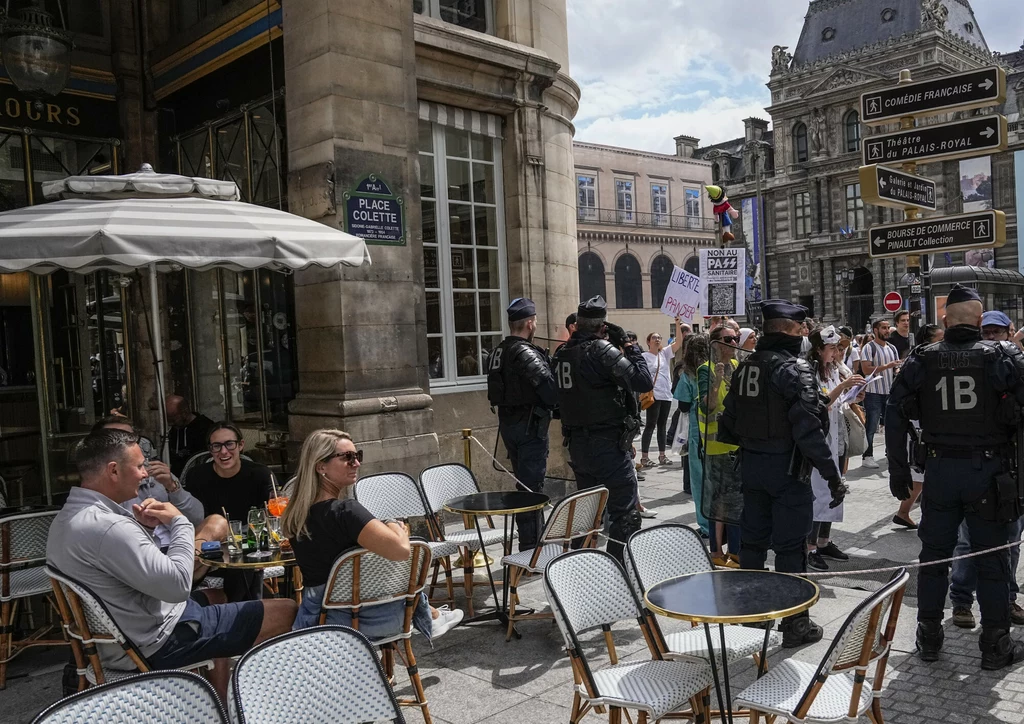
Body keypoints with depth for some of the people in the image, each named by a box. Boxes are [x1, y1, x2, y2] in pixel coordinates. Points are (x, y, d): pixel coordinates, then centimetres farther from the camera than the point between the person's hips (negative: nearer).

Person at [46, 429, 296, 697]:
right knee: (286, 611, -6)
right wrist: (179, 522, -14)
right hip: (155, 644, -10)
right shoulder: (106, 527, -29)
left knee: (214, 596, 35)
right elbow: (178, 585, -27)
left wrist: (141, 526, 1)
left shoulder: (66, 519, 3)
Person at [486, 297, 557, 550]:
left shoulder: (499, 351, 11)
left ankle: (528, 542, 29)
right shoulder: (525, 353, -18)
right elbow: (548, 385, -29)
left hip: (508, 423, 9)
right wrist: (557, 404, -11)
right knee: (532, 486, -3)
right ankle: (530, 546, 1)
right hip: (529, 425, -9)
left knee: (523, 483, 18)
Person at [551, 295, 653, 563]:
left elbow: (555, 393, 18)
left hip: (576, 443, 8)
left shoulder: (561, 353, 6)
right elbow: (644, 381, -17)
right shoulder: (602, 350, -16)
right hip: (608, 443, -8)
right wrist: (628, 345, -6)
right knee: (625, 512, -1)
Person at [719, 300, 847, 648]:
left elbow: (729, 420, 11)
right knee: (790, 547, 2)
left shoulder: (745, 366, 7)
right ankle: (794, 623, 11)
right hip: (786, 466, -7)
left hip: (751, 464, 7)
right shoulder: (794, 368, -16)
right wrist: (832, 475, -18)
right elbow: (808, 429, -21)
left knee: (752, 539, 16)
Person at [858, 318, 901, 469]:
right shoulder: (869, 348, -8)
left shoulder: (892, 348, 14)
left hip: (890, 392, 7)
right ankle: (867, 456, 0)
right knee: (871, 426, -5)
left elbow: (896, 369, 22)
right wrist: (887, 366, -23)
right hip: (874, 393, -7)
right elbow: (866, 370, -18)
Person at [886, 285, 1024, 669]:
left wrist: (898, 470, 4)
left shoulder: (922, 360, -2)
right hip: (989, 471, -1)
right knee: (991, 560, 9)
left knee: (934, 555, 13)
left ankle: (929, 638, 22)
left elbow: (896, 415, -2)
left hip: (940, 469, 2)